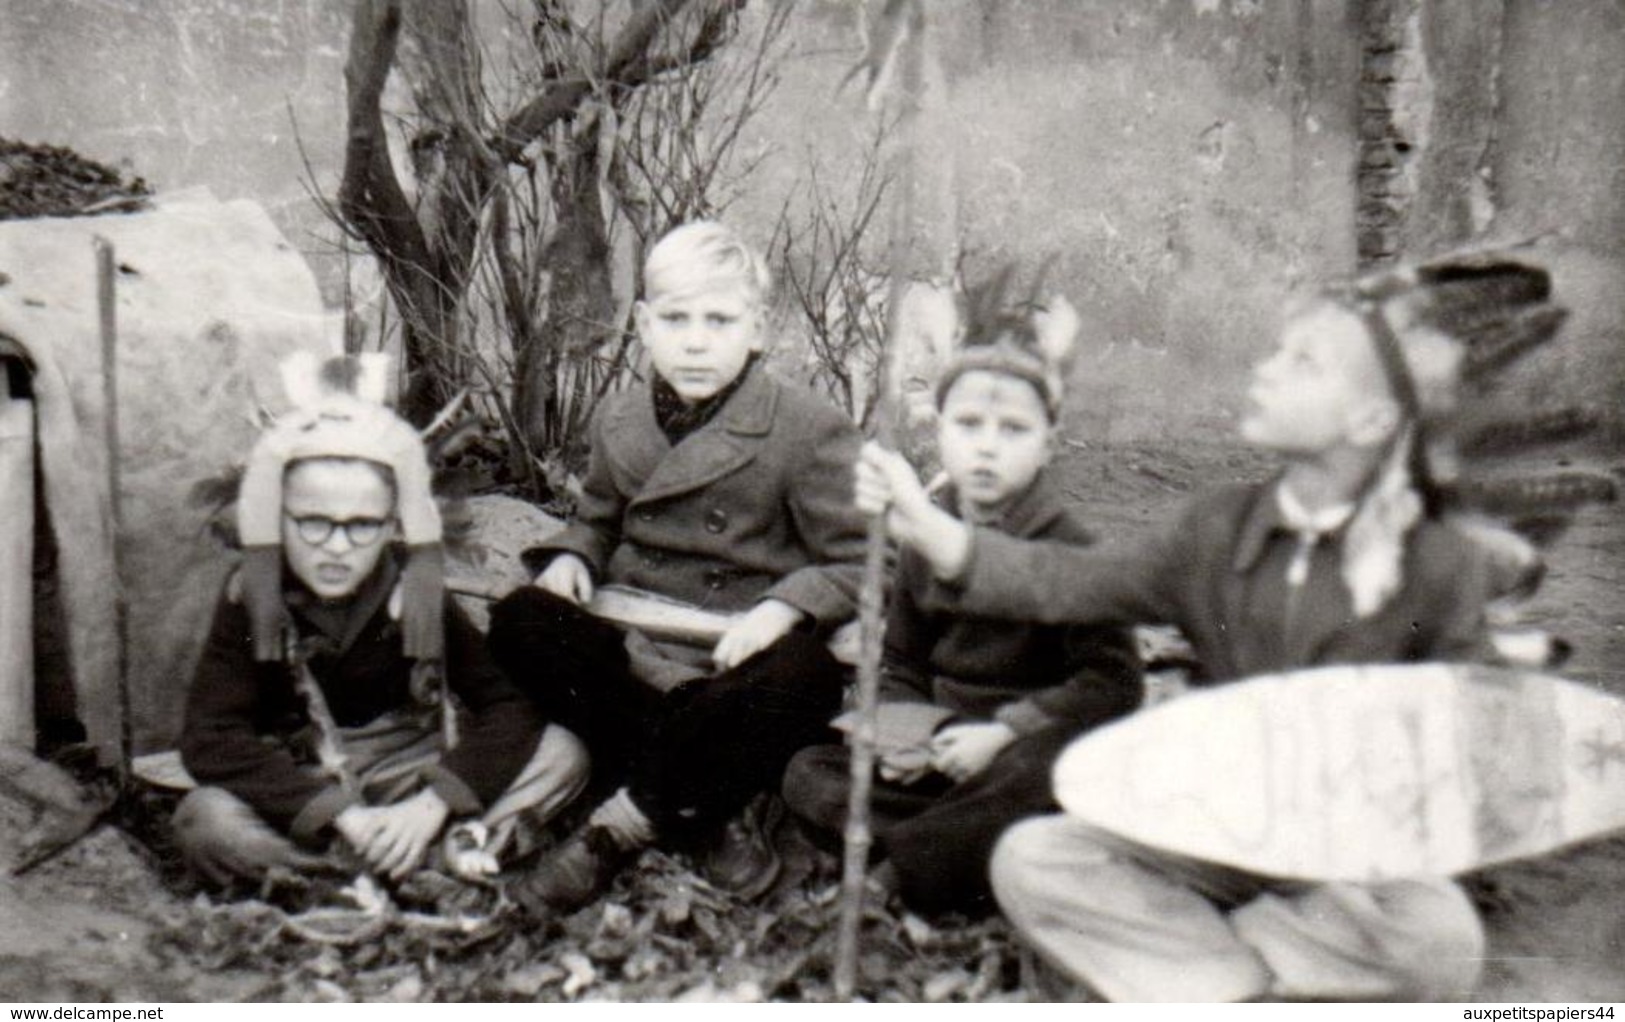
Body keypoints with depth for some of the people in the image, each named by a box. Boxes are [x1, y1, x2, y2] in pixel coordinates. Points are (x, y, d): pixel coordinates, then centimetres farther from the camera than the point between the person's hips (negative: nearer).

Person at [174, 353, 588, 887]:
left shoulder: (417, 597, -10)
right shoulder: (250, 601, -12)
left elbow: (512, 704, -15)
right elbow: (209, 739, -22)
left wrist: (433, 804, -29)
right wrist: (341, 814, -31)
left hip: (412, 773, 1)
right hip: (300, 791, -1)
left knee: (562, 754, -18)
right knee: (206, 821, -34)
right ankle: (445, 858, -27)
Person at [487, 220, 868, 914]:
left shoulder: (809, 432, -10)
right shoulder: (618, 422, 6)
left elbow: (859, 562, -10)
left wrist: (785, 606, -26)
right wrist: (571, 555, 0)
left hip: (737, 665, -4)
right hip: (635, 655, 5)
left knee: (804, 675, -37)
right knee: (521, 622, -20)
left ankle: (619, 827, -17)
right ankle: (710, 810, -19)